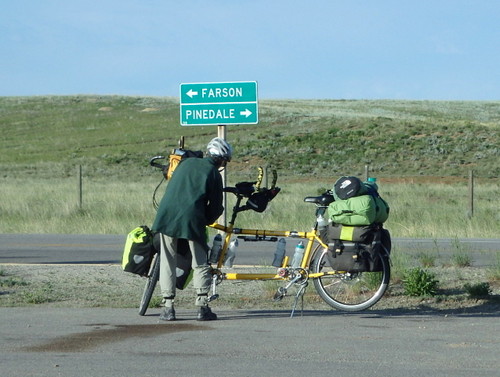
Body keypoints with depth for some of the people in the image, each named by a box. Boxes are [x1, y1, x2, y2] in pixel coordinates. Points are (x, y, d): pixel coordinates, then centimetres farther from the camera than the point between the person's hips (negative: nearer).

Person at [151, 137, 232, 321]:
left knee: (167, 262, 10)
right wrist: (205, 221, 24)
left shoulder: (186, 163, 18)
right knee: (200, 264, 9)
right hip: (191, 218, -3)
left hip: (167, 215, 3)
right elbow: (215, 207, 5)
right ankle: (202, 307, 2)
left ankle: (168, 307, 6)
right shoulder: (214, 174, 6)